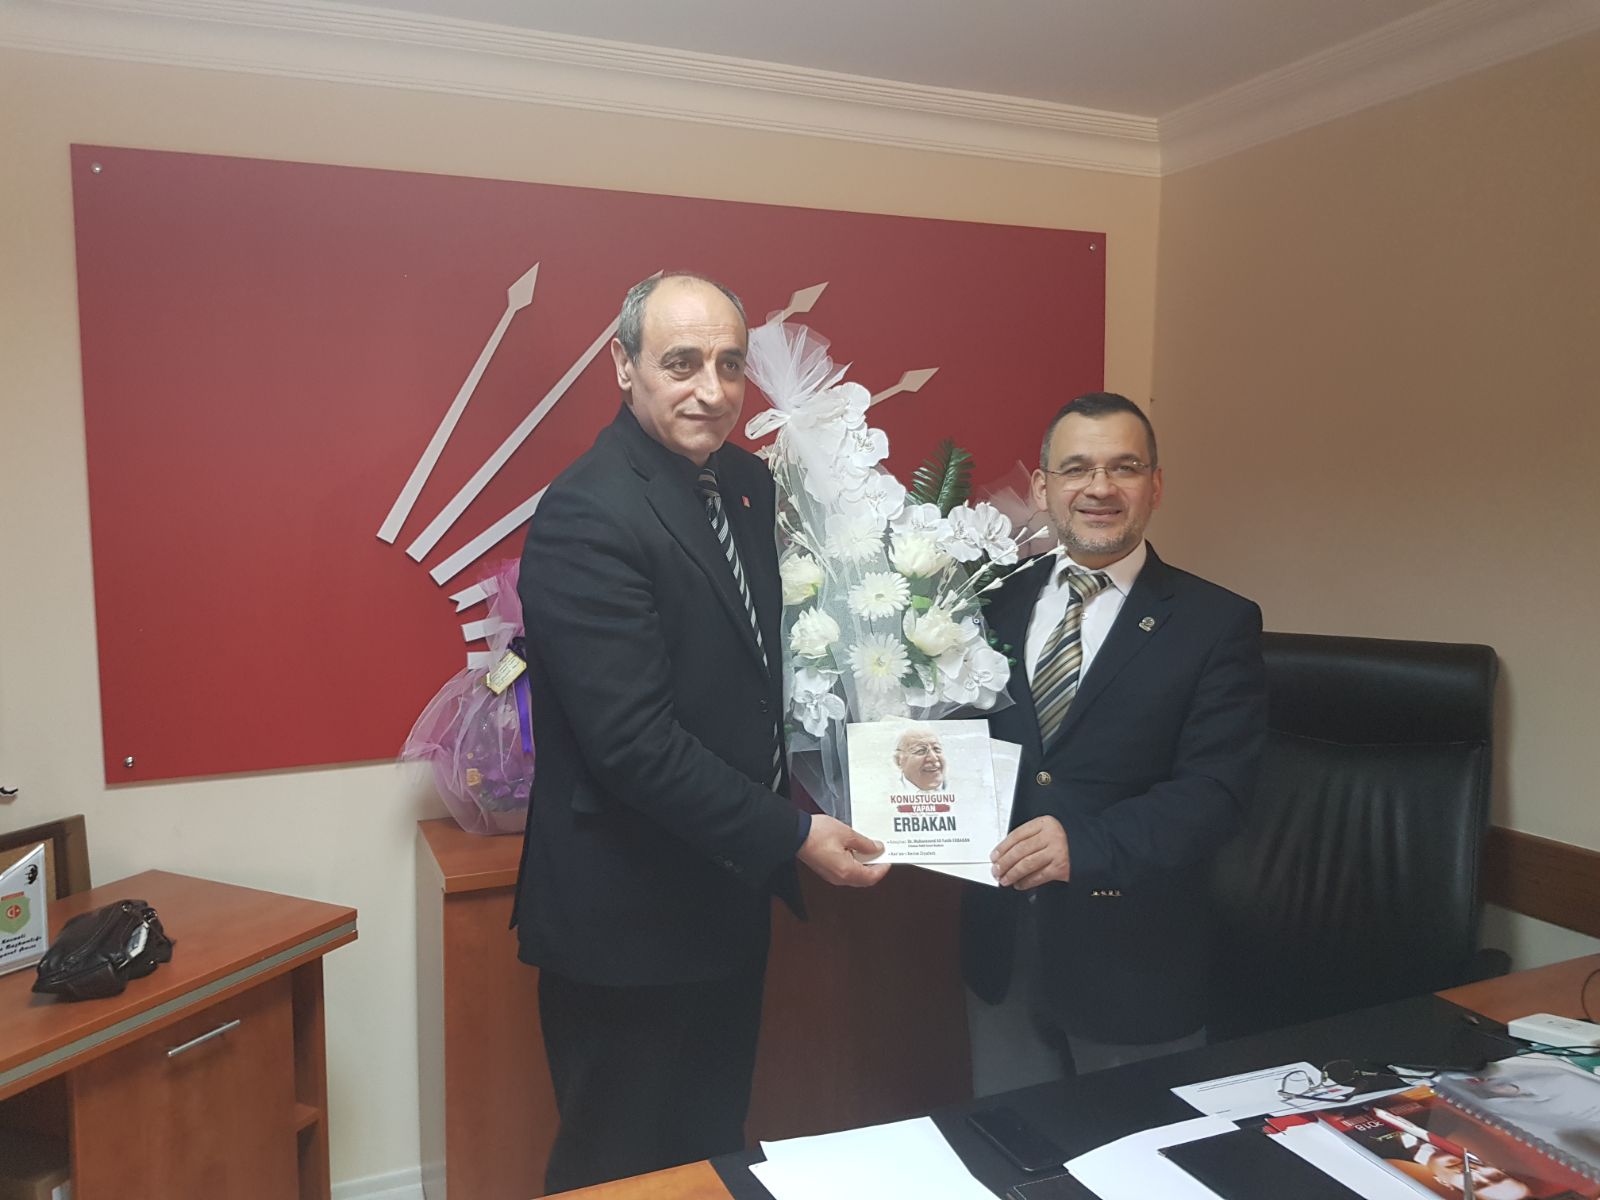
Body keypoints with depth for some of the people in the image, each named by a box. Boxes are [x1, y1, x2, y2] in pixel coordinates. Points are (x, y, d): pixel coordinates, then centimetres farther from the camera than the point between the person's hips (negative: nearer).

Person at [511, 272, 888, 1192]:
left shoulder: (746, 481, 4)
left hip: (729, 899, 8)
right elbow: (635, 743, -26)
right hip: (629, 923, -8)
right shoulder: (588, 516, -22)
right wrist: (793, 836, -20)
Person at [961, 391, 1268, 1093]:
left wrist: (1085, 843, -30)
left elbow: (1214, 791, -15)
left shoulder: (1217, 624, -7)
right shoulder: (996, 602, 4)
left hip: (1133, 961, -3)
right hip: (1000, 949, 3)